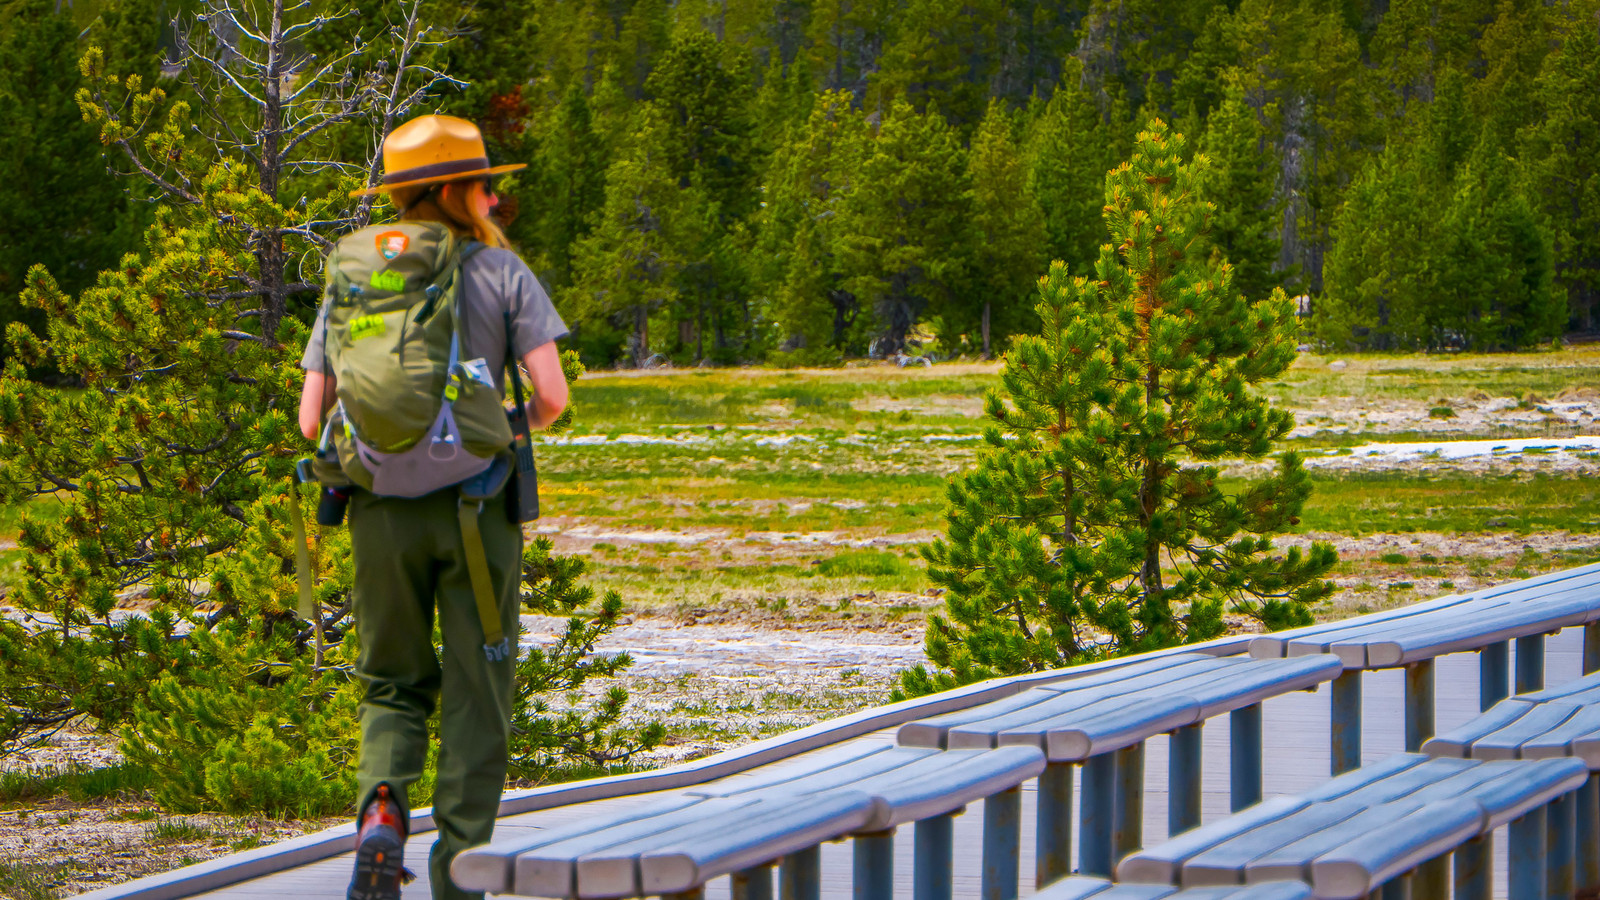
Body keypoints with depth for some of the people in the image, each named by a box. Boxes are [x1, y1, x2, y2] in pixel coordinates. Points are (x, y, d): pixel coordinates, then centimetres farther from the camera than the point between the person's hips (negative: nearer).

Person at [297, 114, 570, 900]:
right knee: (475, 695, 8)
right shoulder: (502, 273, -1)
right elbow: (552, 394, -9)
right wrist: (523, 424, 14)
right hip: (476, 506, -2)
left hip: (382, 510, 3)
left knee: (394, 686, 16)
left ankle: (381, 810, -12)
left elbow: (312, 420, 3)